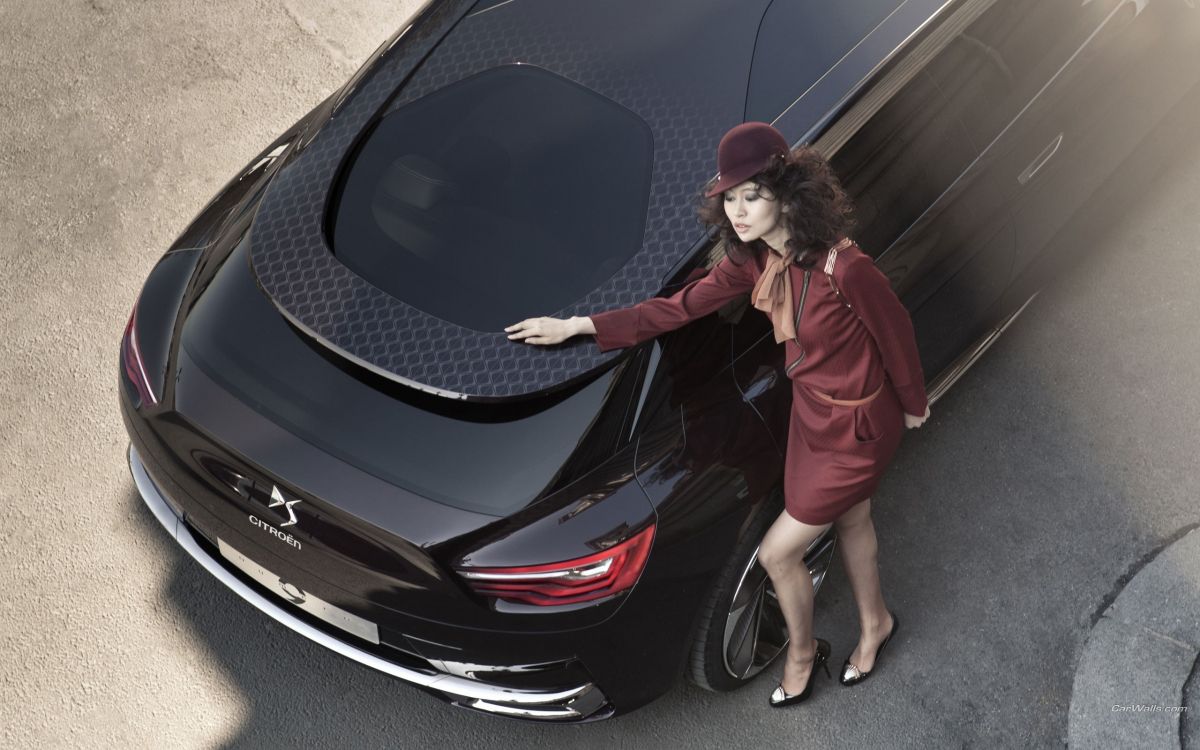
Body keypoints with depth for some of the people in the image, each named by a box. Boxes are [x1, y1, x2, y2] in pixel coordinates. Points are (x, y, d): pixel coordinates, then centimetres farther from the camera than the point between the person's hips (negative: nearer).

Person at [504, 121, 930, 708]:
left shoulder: (843, 267, -34)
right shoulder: (754, 258, -12)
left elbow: (895, 332, -18)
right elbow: (680, 307, -4)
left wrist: (913, 405, 0)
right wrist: (577, 326, -6)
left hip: (857, 427, -7)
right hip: (811, 409, 7)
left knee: (777, 553, 5)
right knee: (851, 522, 29)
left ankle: (802, 651, 36)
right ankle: (874, 624, 57)